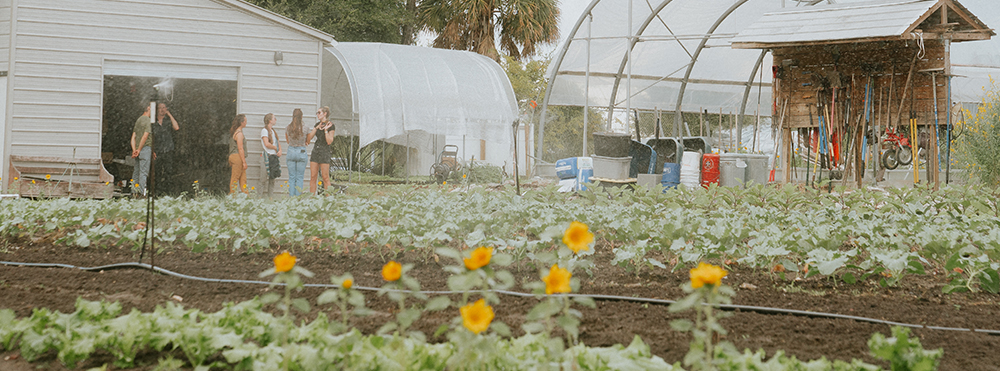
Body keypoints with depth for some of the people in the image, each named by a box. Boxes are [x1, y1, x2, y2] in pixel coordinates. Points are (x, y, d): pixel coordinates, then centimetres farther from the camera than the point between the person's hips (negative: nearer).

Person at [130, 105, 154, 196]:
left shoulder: (138, 120, 16)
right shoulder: (148, 121, -9)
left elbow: (133, 137, 11)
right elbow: (145, 136, -17)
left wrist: (134, 150, 3)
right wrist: (139, 149, -12)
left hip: (137, 149, 8)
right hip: (145, 148, -8)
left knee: (136, 171, 10)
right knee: (143, 171, -9)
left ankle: (134, 192, 11)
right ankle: (142, 192, -13)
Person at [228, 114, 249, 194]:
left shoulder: (234, 132, 17)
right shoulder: (239, 133, -13)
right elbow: (240, 148, -17)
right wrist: (244, 162, -16)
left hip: (234, 157, 10)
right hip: (237, 157, -10)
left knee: (243, 178, 7)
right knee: (235, 178, -6)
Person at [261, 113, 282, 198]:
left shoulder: (273, 131, 19)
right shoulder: (264, 131, -7)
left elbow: (278, 143, 19)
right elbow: (267, 144, -19)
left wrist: (280, 150, 0)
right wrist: (275, 148, -4)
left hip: (275, 156, 8)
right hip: (268, 157, -8)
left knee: (273, 178, 7)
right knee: (267, 178, -10)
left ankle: (270, 196, 9)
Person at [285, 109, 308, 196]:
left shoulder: (288, 128, -1)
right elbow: (307, 141, 4)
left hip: (291, 151, 2)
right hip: (301, 151, -2)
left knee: (291, 177, 8)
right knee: (299, 178, 3)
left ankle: (291, 197, 5)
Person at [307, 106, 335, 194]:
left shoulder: (330, 125, -6)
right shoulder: (317, 124, 13)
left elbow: (329, 141, -13)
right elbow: (309, 138, 5)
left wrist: (326, 130, -18)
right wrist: (317, 128, -2)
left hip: (325, 152, -6)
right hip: (315, 150, 6)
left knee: (325, 177, -6)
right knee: (312, 176, 3)